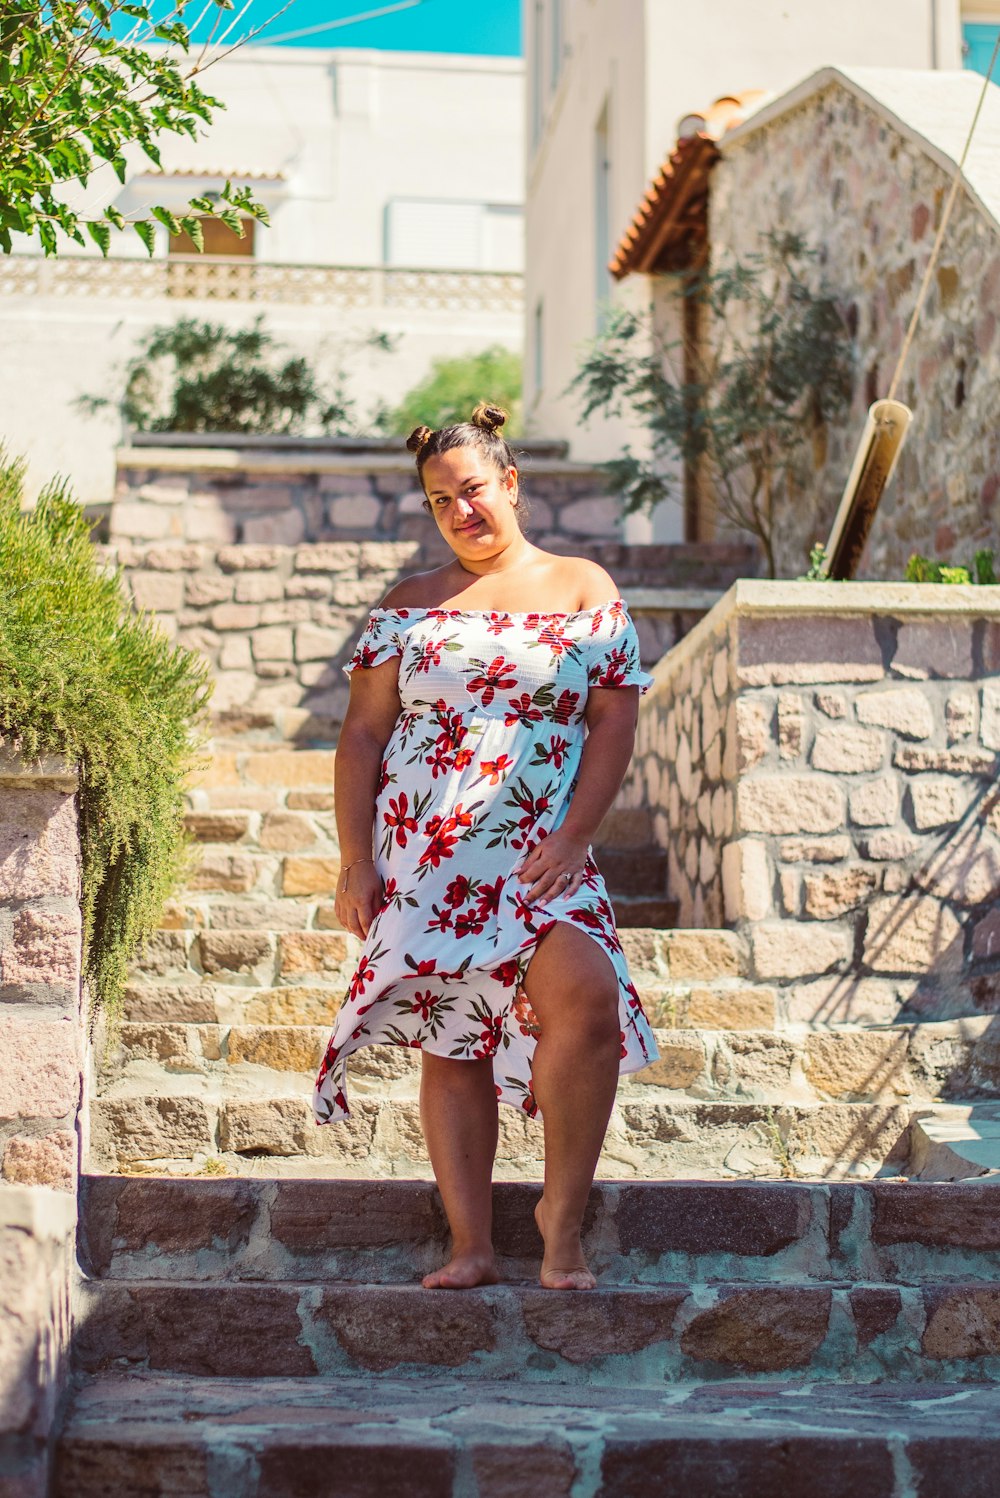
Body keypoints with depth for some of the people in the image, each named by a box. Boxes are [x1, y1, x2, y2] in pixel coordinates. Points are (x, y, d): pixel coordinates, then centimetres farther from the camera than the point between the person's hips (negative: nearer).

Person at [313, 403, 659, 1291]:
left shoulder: (583, 588, 11)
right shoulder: (409, 607, 15)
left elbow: (615, 719, 4)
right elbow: (363, 734, 11)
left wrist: (573, 838, -8)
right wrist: (355, 860, 1)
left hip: (541, 853, -2)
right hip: (421, 854, 2)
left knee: (586, 996, -23)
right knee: (450, 1036, -1)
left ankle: (563, 1214, -8)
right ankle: (471, 1245, 5)